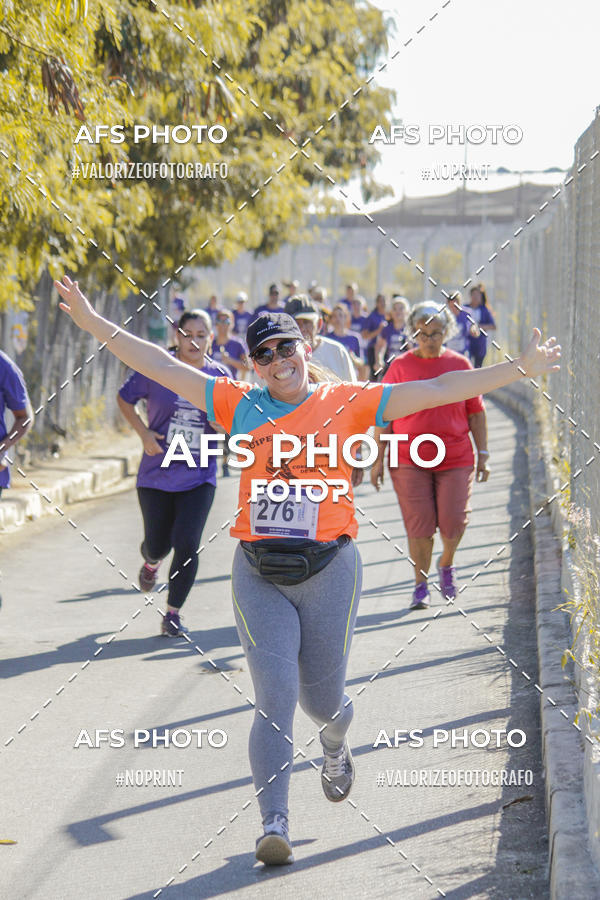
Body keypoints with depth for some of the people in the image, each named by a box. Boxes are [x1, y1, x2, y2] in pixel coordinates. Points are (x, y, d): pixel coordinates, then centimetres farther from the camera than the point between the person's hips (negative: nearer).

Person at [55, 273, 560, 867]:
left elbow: (436, 390, -3)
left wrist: (520, 369, -7)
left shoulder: (348, 403, 1)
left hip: (328, 570, 0)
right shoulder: (240, 405, 5)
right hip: (258, 574, 1)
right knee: (274, 698, -9)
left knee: (321, 697, 11)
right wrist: (93, 323, -1)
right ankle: (274, 825, -9)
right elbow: (161, 367, 4)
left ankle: (335, 745, 48)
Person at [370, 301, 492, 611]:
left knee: (453, 522, -5)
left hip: (455, 459, 1)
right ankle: (420, 585, 12)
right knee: (419, 525, -3)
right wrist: (379, 458, 1)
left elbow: (476, 412, 10)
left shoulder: (460, 365, 6)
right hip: (409, 460, -1)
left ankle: (446, 564, 26)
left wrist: (483, 454, 6)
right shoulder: (400, 366, 3)